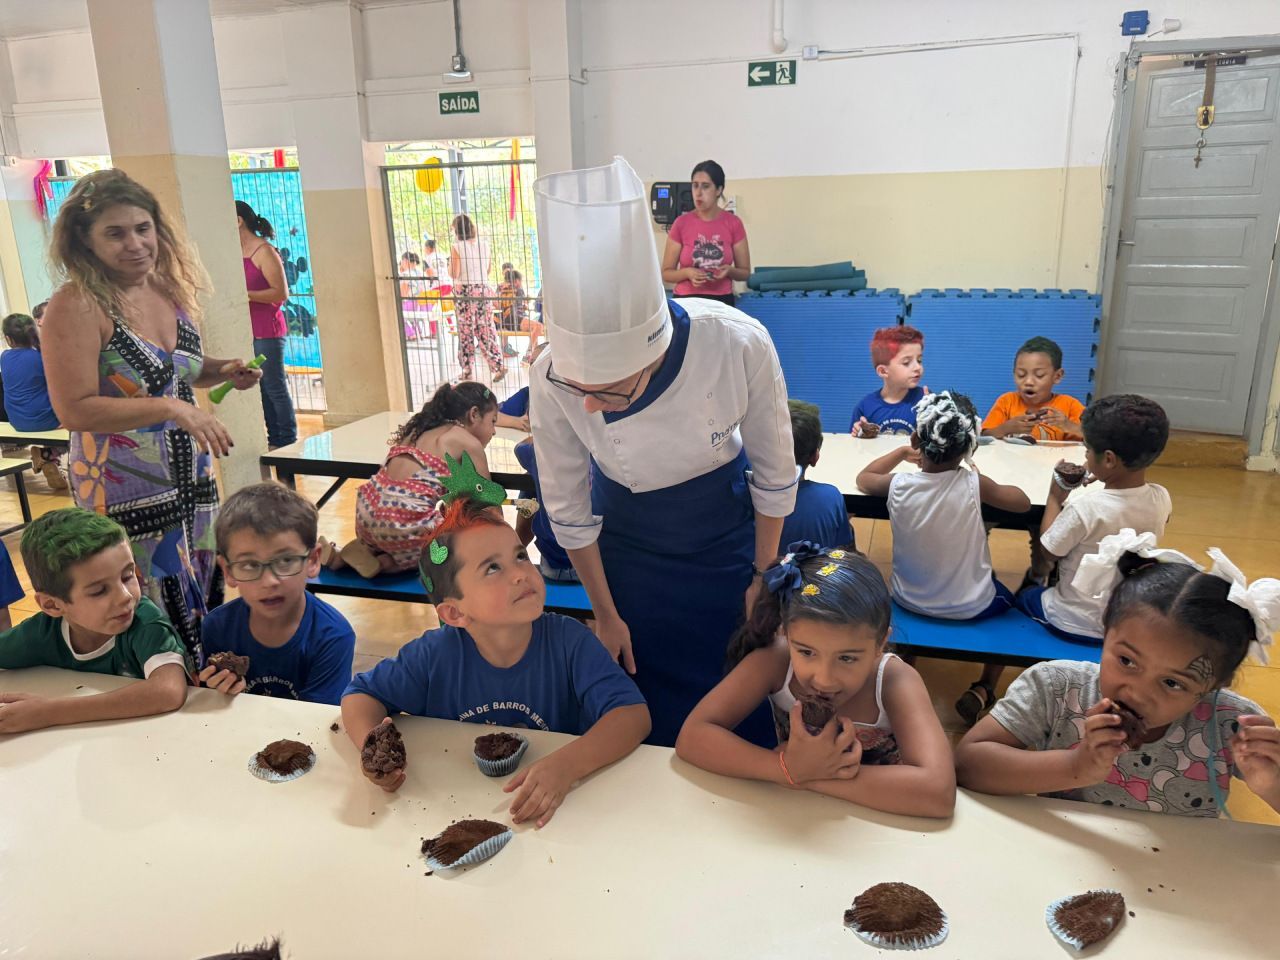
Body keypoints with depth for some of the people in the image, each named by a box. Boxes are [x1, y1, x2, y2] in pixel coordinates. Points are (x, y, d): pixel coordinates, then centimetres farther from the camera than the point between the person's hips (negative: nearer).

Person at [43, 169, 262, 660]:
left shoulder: (170, 289, 5)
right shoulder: (76, 307, -17)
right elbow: (74, 409, -21)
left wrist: (224, 371, 0)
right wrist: (170, 408, -28)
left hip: (191, 478, 7)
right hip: (127, 491, -7)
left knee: (206, 599, 17)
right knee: (159, 624, 1)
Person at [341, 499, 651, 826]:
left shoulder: (568, 641, -15)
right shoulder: (436, 655, -10)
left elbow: (633, 713, -22)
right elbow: (362, 694, 4)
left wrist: (567, 764, -39)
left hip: (550, 815, -2)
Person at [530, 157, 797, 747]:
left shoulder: (739, 346, -34)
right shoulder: (552, 381, -31)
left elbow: (774, 471, -14)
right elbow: (568, 509, -12)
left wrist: (763, 574, -1)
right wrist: (605, 613, 0)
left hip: (726, 534, 0)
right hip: (626, 540, 1)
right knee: (650, 702, 12)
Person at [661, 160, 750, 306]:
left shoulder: (733, 223, 1)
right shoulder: (681, 223, 0)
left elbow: (745, 272, 8)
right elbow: (666, 273, 3)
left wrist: (730, 270, -12)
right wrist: (687, 273, -15)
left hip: (722, 301, 1)